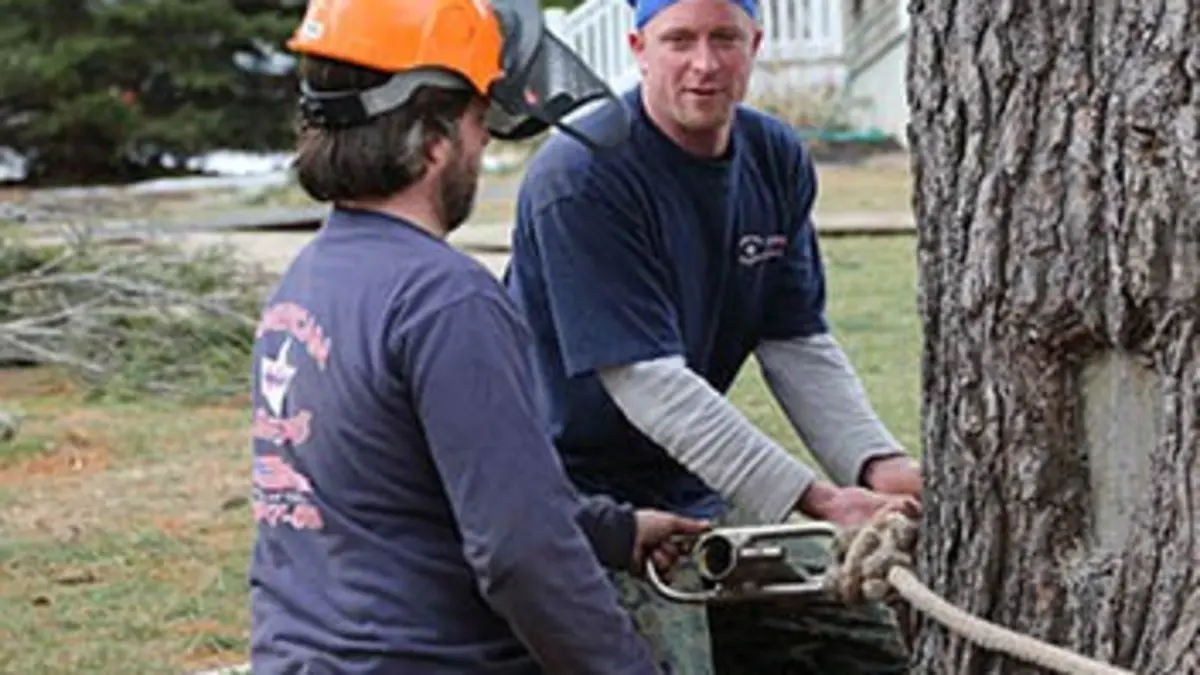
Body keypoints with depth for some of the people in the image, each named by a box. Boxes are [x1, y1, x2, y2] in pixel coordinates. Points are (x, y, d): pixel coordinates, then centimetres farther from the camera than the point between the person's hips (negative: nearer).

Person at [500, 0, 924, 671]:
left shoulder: (779, 161, 3)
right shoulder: (581, 179, -20)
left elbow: (800, 347, 2)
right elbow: (647, 378, -25)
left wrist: (879, 466, -17)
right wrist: (819, 501, -29)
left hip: (698, 494, 7)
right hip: (586, 498, -7)